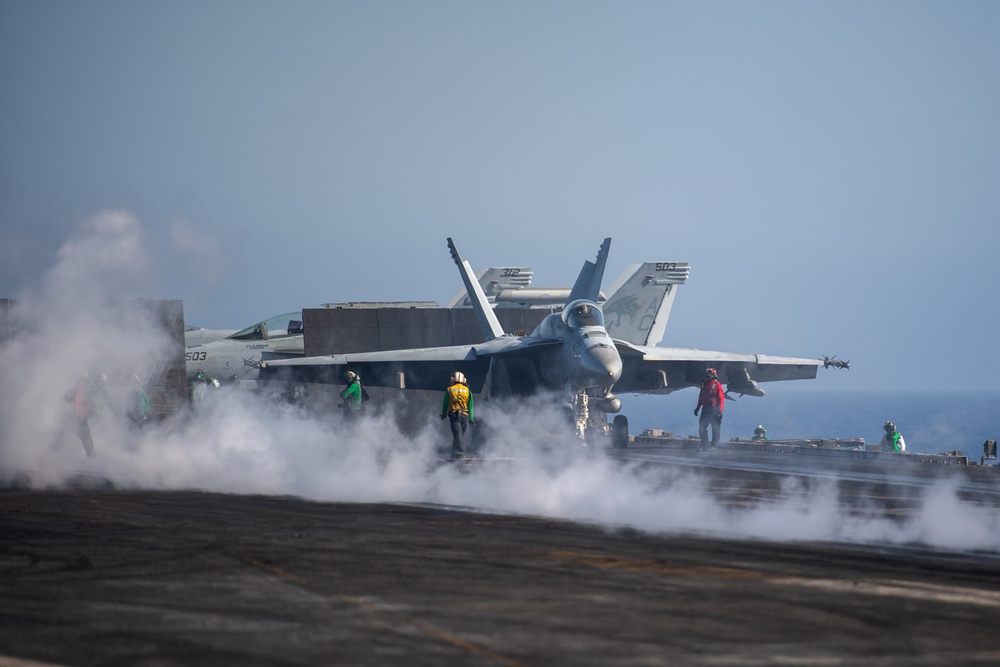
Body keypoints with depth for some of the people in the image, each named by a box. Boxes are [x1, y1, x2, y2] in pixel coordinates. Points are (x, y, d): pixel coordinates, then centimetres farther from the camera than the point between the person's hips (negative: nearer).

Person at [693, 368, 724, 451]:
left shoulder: (717, 385, -4)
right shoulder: (704, 384, 13)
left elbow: (721, 398, -8)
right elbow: (701, 397, 21)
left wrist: (720, 409, -16)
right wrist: (697, 408, 20)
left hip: (714, 409, -6)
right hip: (706, 409, 6)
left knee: (715, 428, -4)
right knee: (702, 428, 4)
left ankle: (714, 446, 0)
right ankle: (704, 447, 10)